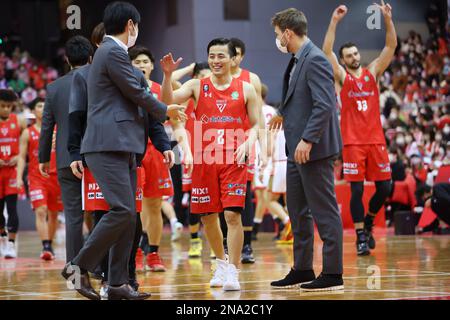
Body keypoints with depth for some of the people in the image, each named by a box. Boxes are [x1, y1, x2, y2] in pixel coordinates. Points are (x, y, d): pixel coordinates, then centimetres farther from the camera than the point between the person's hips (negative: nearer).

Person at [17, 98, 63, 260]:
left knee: (53, 213, 8)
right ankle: (45, 247, -20)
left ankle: (50, 245, 21)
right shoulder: (28, 133, 5)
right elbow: (22, 157, 3)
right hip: (36, 177, -2)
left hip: (56, 176, 2)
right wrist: (19, 177, -8)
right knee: (40, 211, -16)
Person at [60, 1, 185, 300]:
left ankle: (118, 283, 6)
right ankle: (79, 267, -10)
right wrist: (165, 111, 9)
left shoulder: (110, 51, 21)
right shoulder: (114, 52, -9)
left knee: (128, 216, 6)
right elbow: (138, 93, -7)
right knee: (122, 210, -17)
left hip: (122, 147, 10)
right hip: (109, 146, -10)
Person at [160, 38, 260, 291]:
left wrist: (247, 144, -12)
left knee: (232, 214, -13)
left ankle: (233, 273, -10)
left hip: (233, 160, -2)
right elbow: (169, 99, -9)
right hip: (204, 159, 2)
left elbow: (256, 125, 6)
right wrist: (168, 75, -24)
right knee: (208, 216, 9)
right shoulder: (198, 86, 5)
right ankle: (222, 263, 31)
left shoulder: (245, 89, 4)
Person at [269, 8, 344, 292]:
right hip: (297, 149, 10)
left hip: (313, 149, -10)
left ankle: (333, 274, 1)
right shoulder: (299, 60, 13)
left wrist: (307, 140, -26)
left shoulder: (315, 60, -16)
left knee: (324, 210, -4)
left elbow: (324, 105, -23)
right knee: (298, 211, 15)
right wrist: (285, 114, 37)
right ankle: (302, 270, 23)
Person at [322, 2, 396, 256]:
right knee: (357, 190, -5)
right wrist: (335, 22, -20)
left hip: (376, 140, 3)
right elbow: (327, 51, -11)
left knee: (385, 188, 3)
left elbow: (391, 47, -1)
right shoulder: (342, 77, 3)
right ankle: (361, 236, 3)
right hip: (352, 142, -3)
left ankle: (368, 221, 27)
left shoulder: (373, 72, 9)